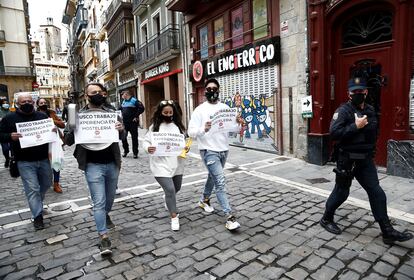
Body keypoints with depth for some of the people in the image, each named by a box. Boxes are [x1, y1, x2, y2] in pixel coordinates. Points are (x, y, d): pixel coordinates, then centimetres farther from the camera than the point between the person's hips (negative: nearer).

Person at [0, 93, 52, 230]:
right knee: (32, 189, -3)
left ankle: (36, 204, 44)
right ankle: (37, 215, 9)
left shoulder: (42, 116, 6)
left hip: (44, 159, 4)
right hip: (25, 162, -3)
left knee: (46, 184, 18)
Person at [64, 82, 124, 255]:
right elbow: (68, 141, -2)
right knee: (99, 202, -2)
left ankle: (106, 215, 50)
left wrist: (121, 129, -18)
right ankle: (103, 237, 8)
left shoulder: (111, 112, 1)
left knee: (110, 197, 21)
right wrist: (73, 130, -24)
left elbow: (121, 136, 6)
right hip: (93, 165, -3)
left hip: (112, 163, 3)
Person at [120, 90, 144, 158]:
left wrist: (136, 116, -16)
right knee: (123, 137, 6)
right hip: (124, 122, 7)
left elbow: (141, 108, -17)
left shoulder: (134, 100, -9)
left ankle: (135, 153, 11)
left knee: (134, 138, 1)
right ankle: (126, 151, 23)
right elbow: (121, 109, 31)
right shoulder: (123, 102, 15)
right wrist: (122, 116, 15)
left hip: (133, 123, -7)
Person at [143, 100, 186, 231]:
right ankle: (174, 217, 8)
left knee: (176, 188, 19)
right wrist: (148, 148, -23)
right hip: (161, 164, -4)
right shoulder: (155, 126, -3)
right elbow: (146, 141, 0)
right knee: (170, 189, -11)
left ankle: (166, 197, 55)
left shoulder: (178, 125, 6)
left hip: (176, 163, 5)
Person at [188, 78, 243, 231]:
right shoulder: (200, 110, -7)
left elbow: (233, 129, 7)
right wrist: (204, 129, -32)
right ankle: (230, 217, -6)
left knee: (213, 177, 22)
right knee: (220, 181, -11)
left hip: (224, 150, 6)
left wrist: (238, 124, -15)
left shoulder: (225, 108, 7)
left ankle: (204, 200, 46)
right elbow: (191, 132, -13)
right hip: (209, 150, -6)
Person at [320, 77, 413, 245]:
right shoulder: (343, 110, -12)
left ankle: (388, 232, 16)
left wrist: (370, 151, 13)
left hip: (366, 160, 7)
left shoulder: (370, 111, 10)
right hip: (347, 160, -6)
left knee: (377, 194, 6)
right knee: (341, 192, 6)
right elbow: (334, 133, -25)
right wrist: (355, 126, -26)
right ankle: (326, 219, 26)